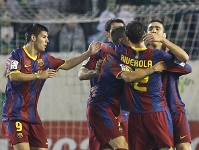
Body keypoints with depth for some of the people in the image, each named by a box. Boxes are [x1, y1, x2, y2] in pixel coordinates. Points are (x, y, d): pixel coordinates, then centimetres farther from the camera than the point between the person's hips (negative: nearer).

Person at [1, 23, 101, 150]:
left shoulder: (44, 58, 14)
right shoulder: (18, 54, -6)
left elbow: (66, 64, 20)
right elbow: (13, 76, -20)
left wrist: (89, 53, 13)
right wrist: (39, 75, -22)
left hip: (32, 113, 7)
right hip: (15, 112, -7)